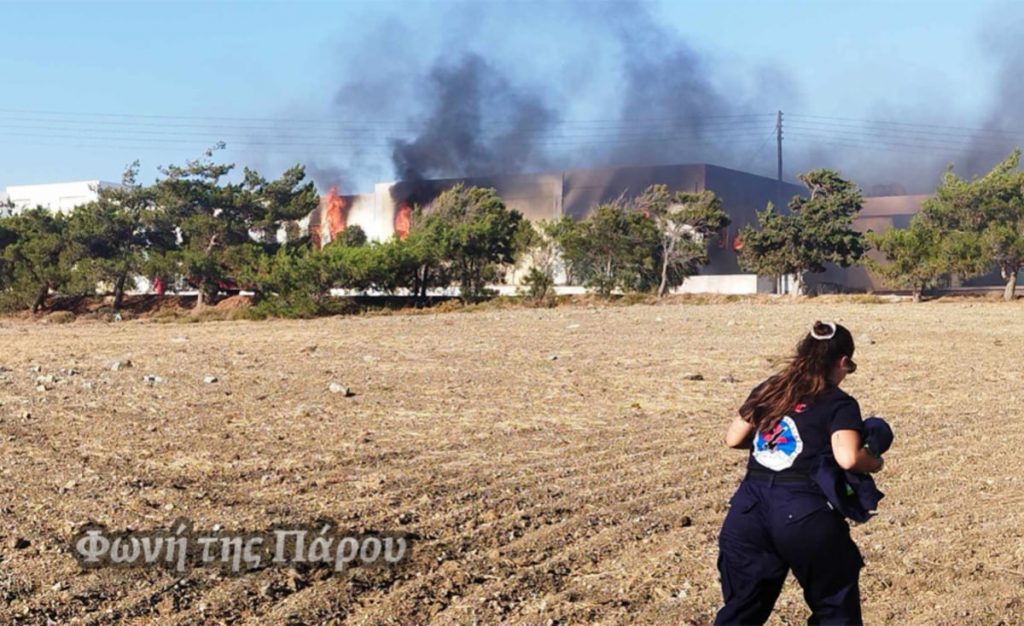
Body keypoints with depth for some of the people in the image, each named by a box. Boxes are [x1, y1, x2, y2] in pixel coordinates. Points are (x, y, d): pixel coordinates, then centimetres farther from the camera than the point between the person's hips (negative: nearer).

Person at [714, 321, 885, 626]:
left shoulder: (768, 390, 14)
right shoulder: (840, 404, -1)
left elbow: (733, 438, 15)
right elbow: (847, 458, -15)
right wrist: (875, 462, 4)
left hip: (749, 507, 5)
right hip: (805, 514, -4)